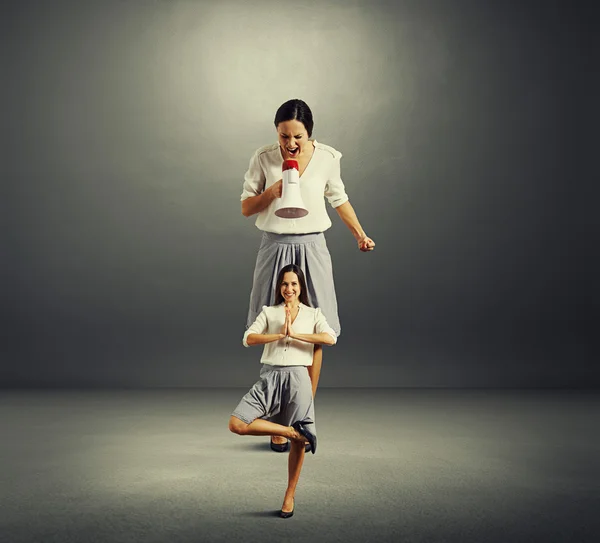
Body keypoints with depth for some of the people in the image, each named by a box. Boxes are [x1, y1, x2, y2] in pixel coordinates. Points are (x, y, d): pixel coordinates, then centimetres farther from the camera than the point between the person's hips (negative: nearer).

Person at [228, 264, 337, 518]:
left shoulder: (313, 314, 8)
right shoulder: (269, 312, 12)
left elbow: (331, 338, -11)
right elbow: (248, 339, -3)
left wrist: (294, 334, -13)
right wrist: (279, 334, -13)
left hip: (297, 377, -1)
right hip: (270, 376, 2)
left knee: (298, 442, 1)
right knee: (237, 424, -15)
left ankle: (290, 495, 20)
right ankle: (293, 431, -3)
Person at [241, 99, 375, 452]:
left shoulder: (327, 158, -1)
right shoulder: (264, 159, -3)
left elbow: (339, 199, 16)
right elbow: (246, 208, 2)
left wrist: (360, 235, 17)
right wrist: (272, 192, -15)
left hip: (312, 250, 1)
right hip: (276, 249, -1)